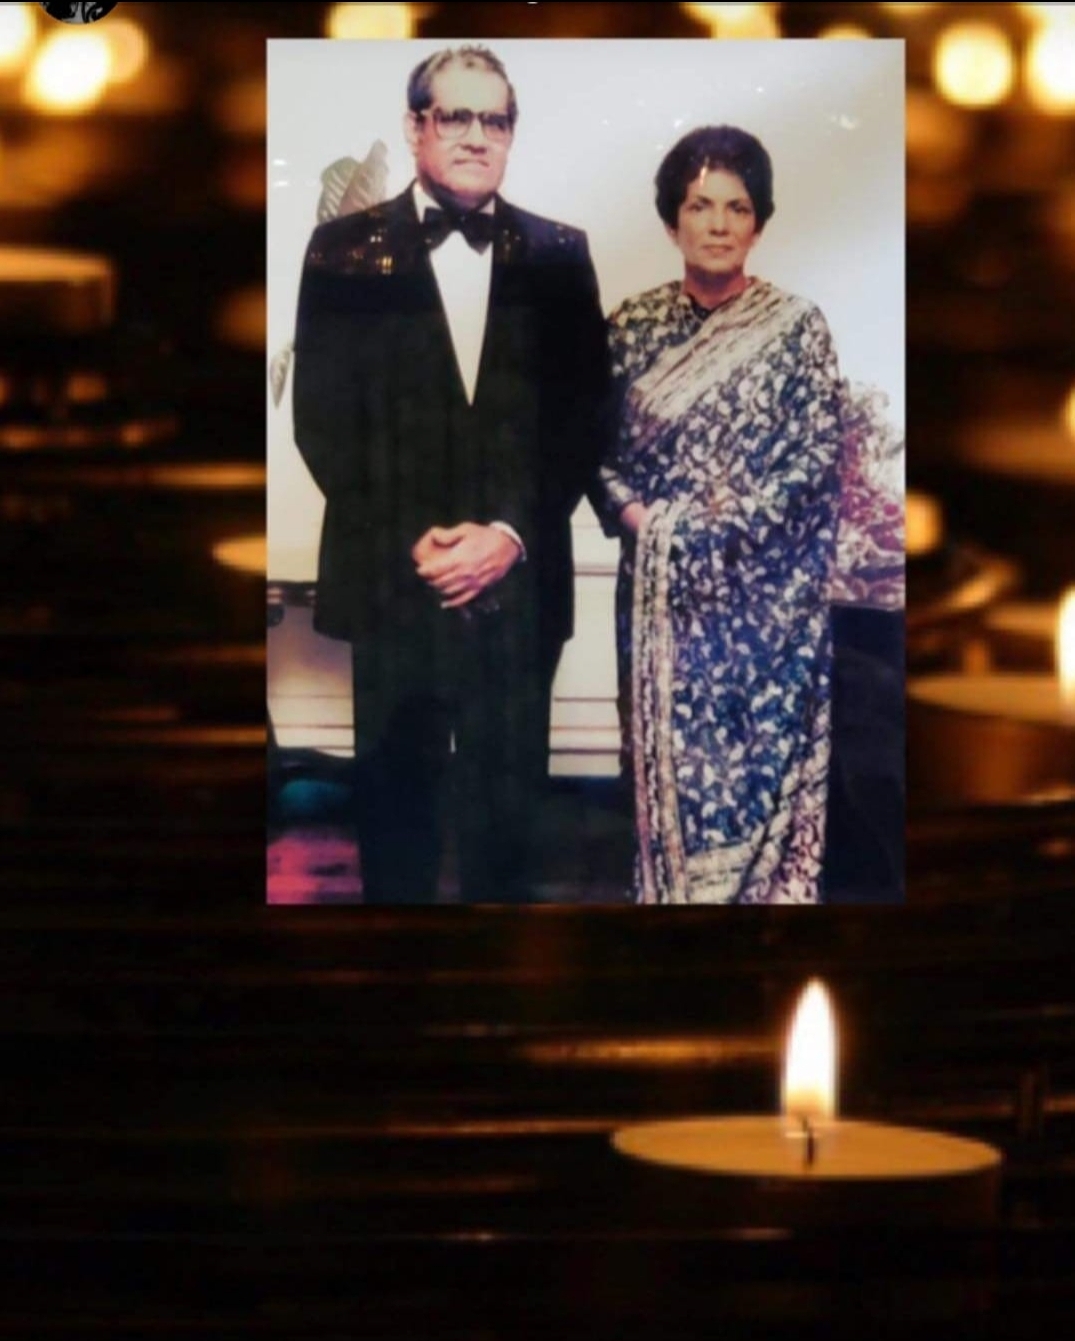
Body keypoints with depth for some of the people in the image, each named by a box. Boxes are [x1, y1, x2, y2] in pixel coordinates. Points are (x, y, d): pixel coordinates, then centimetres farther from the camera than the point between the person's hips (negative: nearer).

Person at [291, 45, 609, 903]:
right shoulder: (346, 251, 3)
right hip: (391, 585, -1)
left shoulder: (558, 255, 7)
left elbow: (583, 416, 4)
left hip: (520, 585, 1)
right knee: (397, 813, 5)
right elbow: (323, 419, 0)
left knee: (507, 816, 5)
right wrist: (409, 541, -10)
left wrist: (511, 533, -10)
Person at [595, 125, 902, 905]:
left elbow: (819, 456, -7)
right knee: (668, 764, 5)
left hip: (764, 594, -2)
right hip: (660, 593, 3)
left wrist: (723, 525, -15)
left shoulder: (796, 327, -2)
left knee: (758, 766, -2)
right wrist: (632, 513, -11)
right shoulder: (635, 325, 6)